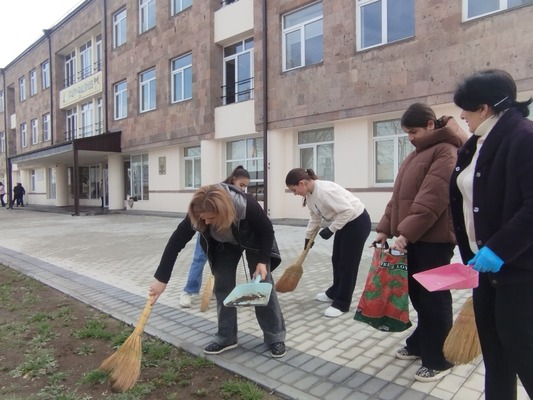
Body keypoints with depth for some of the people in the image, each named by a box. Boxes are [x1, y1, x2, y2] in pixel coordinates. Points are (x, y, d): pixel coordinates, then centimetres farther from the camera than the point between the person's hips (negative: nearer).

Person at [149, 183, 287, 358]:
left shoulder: (247, 206, -42)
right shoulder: (196, 215, -35)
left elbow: (267, 231, -24)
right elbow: (176, 242, -28)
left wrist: (262, 261, -30)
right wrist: (161, 279, -28)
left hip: (254, 240, -3)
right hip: (223, 244, 3)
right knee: (222, 285, -2)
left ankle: (276, 337, 6)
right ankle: (226, 337, 12)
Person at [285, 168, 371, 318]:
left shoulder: (324, 190, -30)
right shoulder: (310, 194, -1)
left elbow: (347, 210, -31)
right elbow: (315, 217, 14)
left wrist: (330, 229, -24)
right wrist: (308, 237, 18)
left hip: (358, 222, -9)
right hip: (344, 223, 9)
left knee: (348, 263, -2)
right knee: (337, 259, 18)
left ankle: (341, 303, 9)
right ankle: (334, 293, 36)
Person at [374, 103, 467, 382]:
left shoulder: (445, 151, -11)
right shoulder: (417, 154, 18)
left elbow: (432, 200, -22)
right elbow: (399, 195, 15)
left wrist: (406, 233, -25)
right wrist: (386, 228, 8)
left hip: (433, 239, -8)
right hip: (412, 238, 8)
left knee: (433, 298, 1)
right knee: (417, 294, 16)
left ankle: (439, 359, 15)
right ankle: (421, 344, 32)